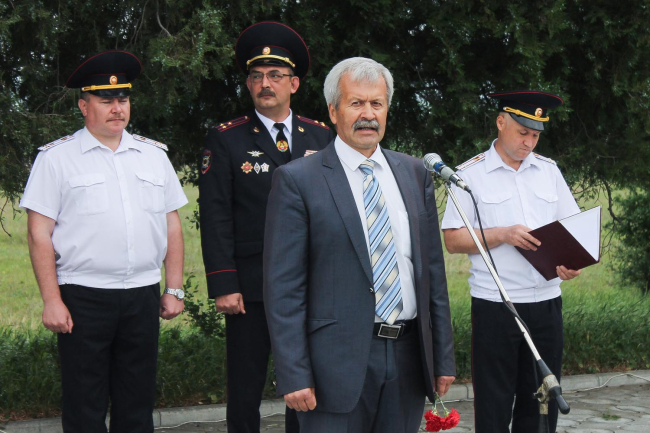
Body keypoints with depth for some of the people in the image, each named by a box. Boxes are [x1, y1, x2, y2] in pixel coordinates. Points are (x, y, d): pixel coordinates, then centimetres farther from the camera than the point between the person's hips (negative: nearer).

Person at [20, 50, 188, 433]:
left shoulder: (154, 155, 12)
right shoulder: (57, 158, 0)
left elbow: (172, 226, 14)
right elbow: (39, 234, -3)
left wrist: (175, 289, 9)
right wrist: (52, 300, -9)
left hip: (143, 297, 4)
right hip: (83, 297, -3)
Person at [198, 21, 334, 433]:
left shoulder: (321, 136, 9)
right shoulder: (226, 139, 0)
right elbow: (215, 217, -5)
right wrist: (224, 286, -12)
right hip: (251, 287, -2)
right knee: (245, 390, 4)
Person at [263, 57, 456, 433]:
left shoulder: (414, 173, 11)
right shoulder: (297, 180, -5)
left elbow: (433, 268, 13)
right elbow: (283, 287, -8)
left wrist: (444, 357, 11)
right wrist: (294, 375, -13)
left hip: (408, 357, 5)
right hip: (338, 361, -5)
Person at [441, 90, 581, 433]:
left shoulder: (548, 170, 12)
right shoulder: (471, 174, -1)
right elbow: (452, 240, -5)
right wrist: (503, 235, -17)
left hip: (546, 301, 4)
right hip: (495, 305, -4)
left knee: (542, 402, 9)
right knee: (494, 405, 2)